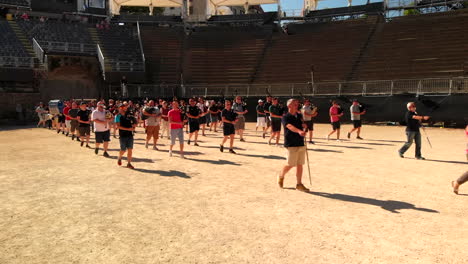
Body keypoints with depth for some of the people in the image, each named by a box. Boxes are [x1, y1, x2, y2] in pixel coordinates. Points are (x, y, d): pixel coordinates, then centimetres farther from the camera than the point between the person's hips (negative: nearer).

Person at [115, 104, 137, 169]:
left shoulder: (129, 114, 7)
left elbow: (135, 122, 15)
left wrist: (134, 125, -9)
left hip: (130, 134, 3)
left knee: (130, 149, 0)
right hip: (122, 135, -3)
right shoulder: (118, 116, -5)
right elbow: (118, 126, -13)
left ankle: (129, 163, 8)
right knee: (123, 150, 3)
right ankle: (119, 158, 35)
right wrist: (128, 129, -20)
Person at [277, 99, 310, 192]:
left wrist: (304, 126, 1)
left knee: (300, 165, 8)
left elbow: (304, 126, 27)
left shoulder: (299, 116, 14)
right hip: (291, 144, -6)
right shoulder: (285, 117, -8)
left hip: (301, 143, 6)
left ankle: (299, 184, 16)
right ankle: (281, 176, 24)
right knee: (291, 164, -4)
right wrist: (299, 131, -45)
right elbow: (290, 126, -27)